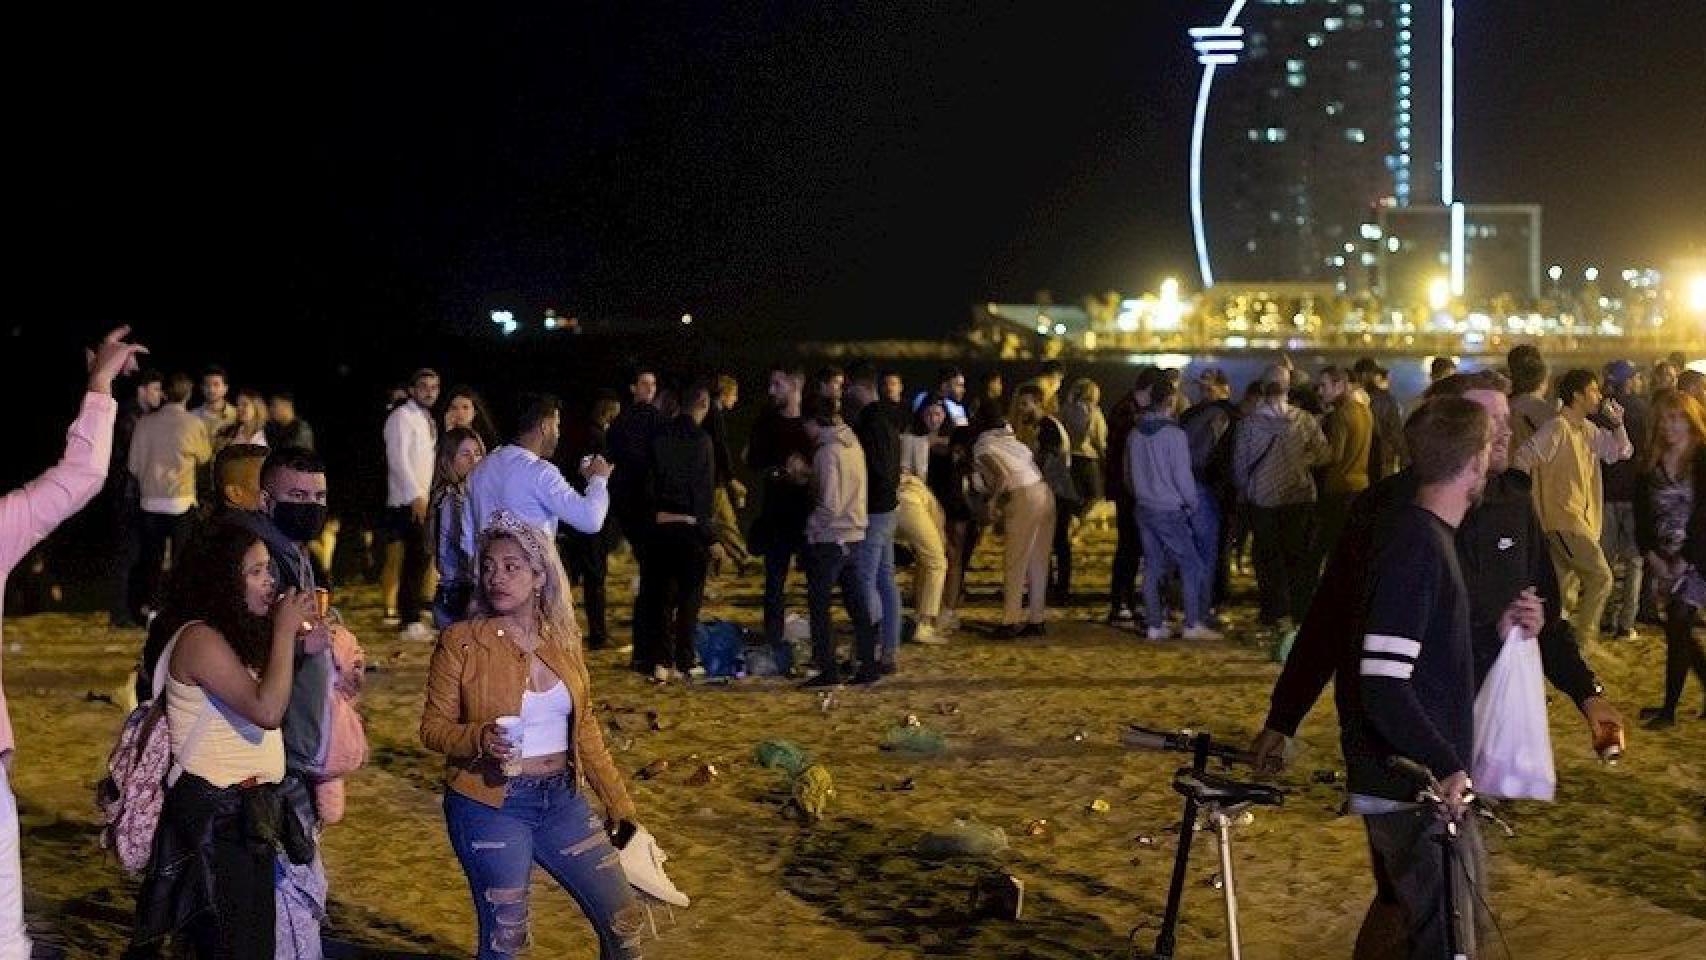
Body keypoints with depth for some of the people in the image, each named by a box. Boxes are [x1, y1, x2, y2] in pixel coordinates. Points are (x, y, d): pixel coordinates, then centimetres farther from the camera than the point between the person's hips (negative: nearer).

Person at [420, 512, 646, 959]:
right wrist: (480, 738, -26)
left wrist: (620, 805, 12)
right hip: (490, 805, -4)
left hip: (562, 799, 4)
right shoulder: (461, 641, -9)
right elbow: (433, 727, -6)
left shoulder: (563, 639, 3)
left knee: (624, 921, 5)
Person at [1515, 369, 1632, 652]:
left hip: (1582, 517, 9)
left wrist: (1617, 424, 2)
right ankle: (1584, 638, -6)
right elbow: (1524, 459, -21)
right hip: (1563, 517, -9)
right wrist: (1527, 495, -18)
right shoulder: (1558, 427, -15)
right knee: (1600, 576, -12)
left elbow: (1621, 452, 18)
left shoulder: (1589, 429, 12)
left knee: (1560, 583, 13)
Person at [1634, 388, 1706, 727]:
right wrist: (1652, 554, -5)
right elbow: (1642, 512, 5)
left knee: (1678, 627, -6)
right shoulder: (1651, 463, 7)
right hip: (1663, 558, 5)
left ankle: (1669, 708, 3)